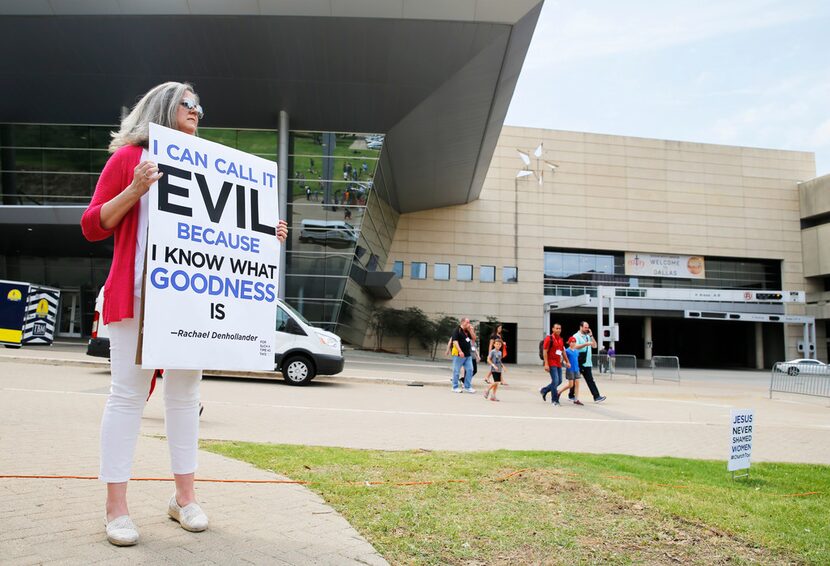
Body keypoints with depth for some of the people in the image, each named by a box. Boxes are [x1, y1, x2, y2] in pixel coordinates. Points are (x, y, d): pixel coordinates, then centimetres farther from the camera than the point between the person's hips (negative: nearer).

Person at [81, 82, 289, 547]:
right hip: (137, 292, -4)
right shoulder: (129, 156, 4)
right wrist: (134, 190, -15)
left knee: (186, 392, 7)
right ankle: (117, 507, 6)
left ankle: (185, 497, 18)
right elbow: (92, 227, 0)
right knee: (129, 393, -2)